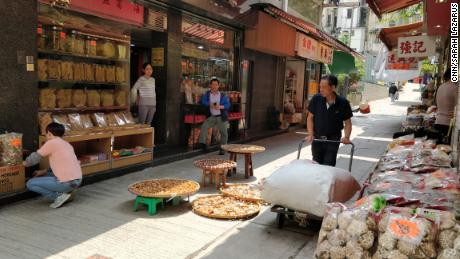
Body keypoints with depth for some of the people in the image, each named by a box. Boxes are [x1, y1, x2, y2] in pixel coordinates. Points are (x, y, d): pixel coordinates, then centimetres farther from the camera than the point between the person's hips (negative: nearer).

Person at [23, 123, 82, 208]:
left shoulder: (51, 143, -5)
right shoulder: (67, 144, 17)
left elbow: (35, 157, 2)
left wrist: (25, 163, 22)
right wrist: (44, 171, 25)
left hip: (67, 182, -8)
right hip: (77, 180, 8)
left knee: (30, 184, 5)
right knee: (45, 176, 31)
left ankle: (59, 195, -1)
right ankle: (66, 192, 13)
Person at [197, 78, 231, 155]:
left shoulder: (223, 95, 3)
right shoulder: (207, 94, 6)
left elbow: (228, 104, -3)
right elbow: (203, 101, -7)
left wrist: (221, 106, -22)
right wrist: (210, 104, -23)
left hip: (221, 117, 0)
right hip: (211, 117, 1)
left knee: (224, 133, 1)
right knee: (204, 126, -22)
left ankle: (222, 149, 14)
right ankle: (202, 143, -16)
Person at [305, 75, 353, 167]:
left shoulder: (342, 103, -11)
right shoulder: (316, 99, -8)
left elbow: (347, 122, -1)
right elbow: (310, 117, 1)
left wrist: (346, 137, -16)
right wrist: (310, 134, -9)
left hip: (333, 140, -2)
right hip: (317, 138, 2)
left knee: (328, 166, -6)